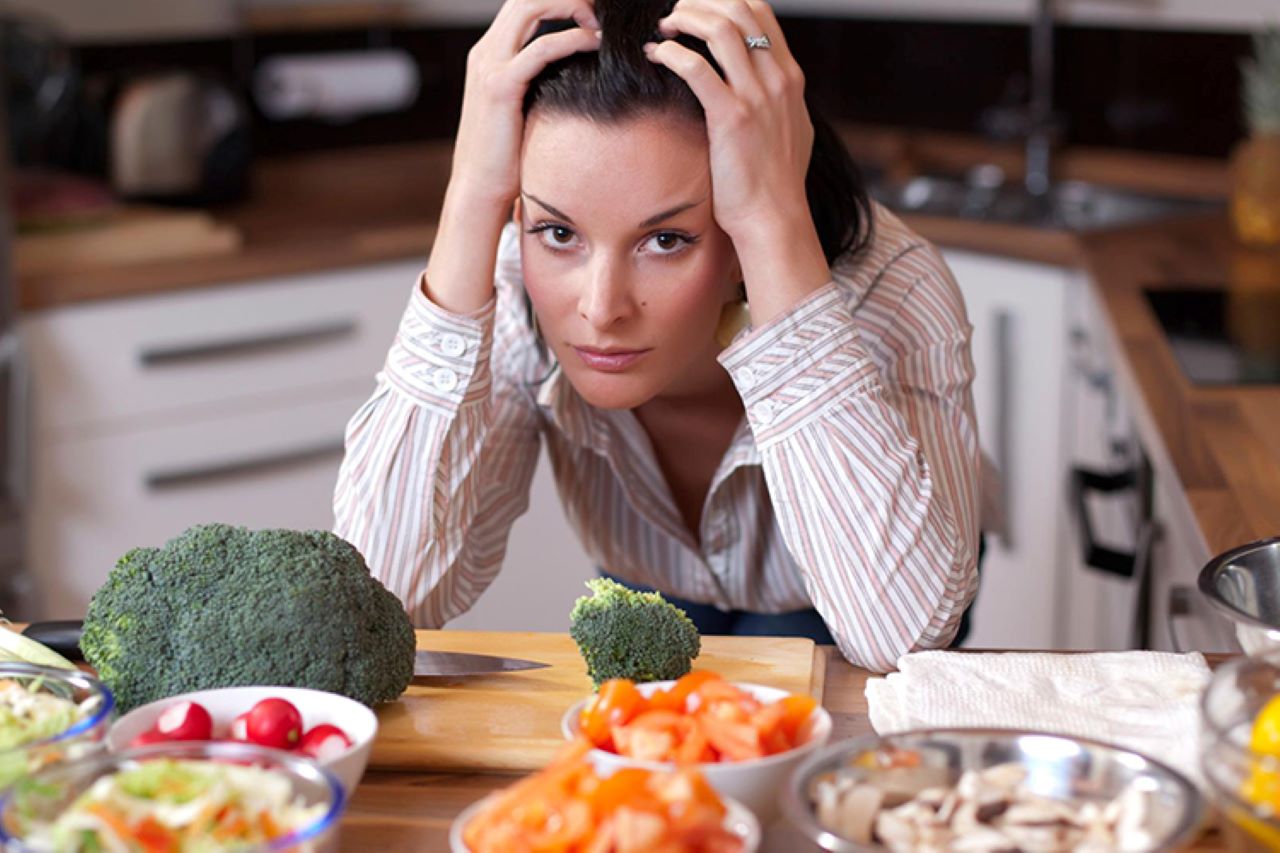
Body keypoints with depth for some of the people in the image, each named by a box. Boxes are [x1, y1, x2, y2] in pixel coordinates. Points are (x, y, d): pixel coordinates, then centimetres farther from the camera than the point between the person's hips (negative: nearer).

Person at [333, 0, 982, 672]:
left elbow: (902, 631, -47)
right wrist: (472, 204, -41)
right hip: (654, 598, 3)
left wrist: (776, 227, -48)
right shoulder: (508, 286, -27)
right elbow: (386, 594, -37)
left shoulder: (884, 290, -33)